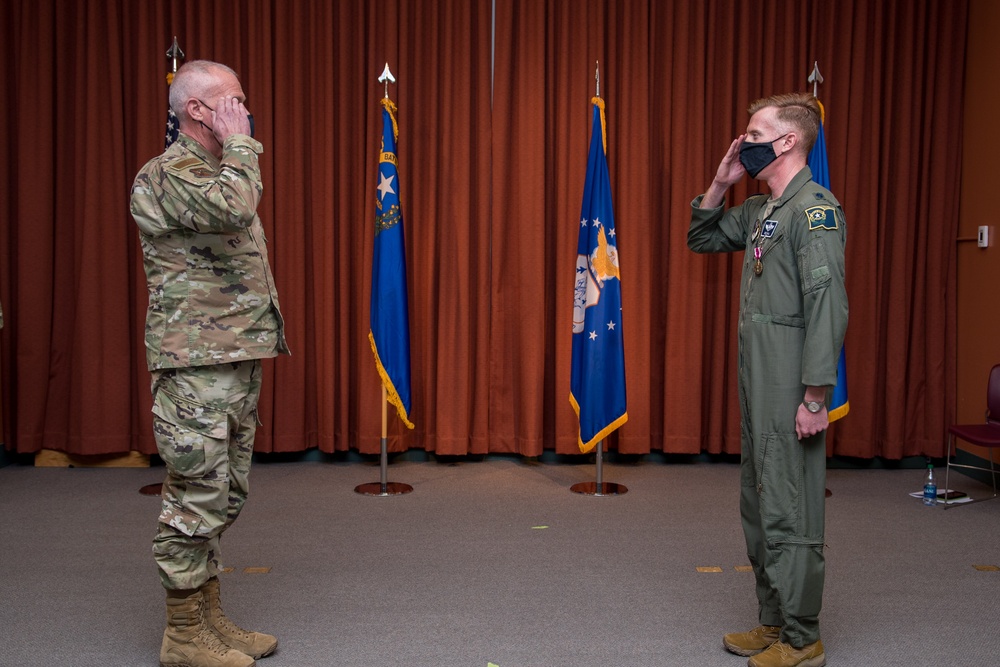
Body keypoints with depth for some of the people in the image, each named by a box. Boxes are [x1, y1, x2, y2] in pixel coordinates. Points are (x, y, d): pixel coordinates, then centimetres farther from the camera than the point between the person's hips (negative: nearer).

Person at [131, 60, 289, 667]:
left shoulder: (220, 171, 21)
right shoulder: (166, 174, -10)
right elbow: (234, 208, -30)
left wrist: (268, 317, 18)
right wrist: (241, 142, -16)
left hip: (239, 359, 10)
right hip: (196, 364, -10)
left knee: (226, 494, 13)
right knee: (197, 497, -4)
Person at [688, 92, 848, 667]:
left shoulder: (814, 209, -14)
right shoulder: (759, 210, 14)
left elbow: (828, 308, -20)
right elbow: (701, 239, 28)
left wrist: (816, 398, -22)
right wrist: (722, 183, 12)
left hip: (790, 392, -9)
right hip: (756, 383, 10)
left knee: (789, 512, -2)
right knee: (759, 507, 16)